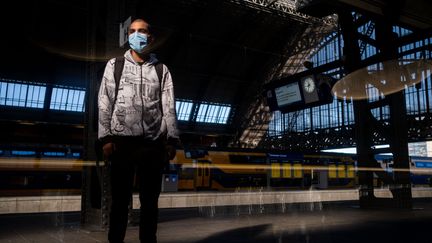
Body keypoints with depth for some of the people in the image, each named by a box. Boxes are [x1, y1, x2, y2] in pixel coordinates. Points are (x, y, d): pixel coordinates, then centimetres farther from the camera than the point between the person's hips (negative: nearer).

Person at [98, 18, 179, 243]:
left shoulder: (161, 69, 13)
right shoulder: (114, 65, 11)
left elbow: (169, 107, 6)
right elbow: (104, 103, 4)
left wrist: (171, 140, -3)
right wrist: (106, 138, -6)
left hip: (153, 143, 1)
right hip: (122, 141, -1)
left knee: (150, 200, 6)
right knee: (120, 199, 3)